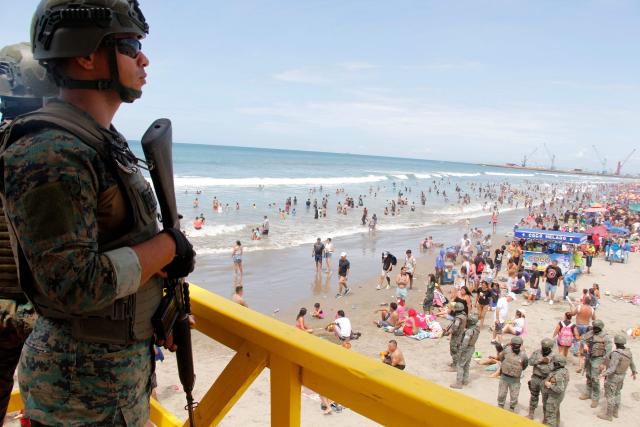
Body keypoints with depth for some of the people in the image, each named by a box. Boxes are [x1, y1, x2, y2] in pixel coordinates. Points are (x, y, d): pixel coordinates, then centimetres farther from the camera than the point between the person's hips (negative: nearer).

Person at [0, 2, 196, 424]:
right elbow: (75, 286, -28)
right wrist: (169, 245, -19)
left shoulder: (105, 143, 7)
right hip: (85, 380, -8)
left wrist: (163, 310, 11)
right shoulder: (50, 154, -23)